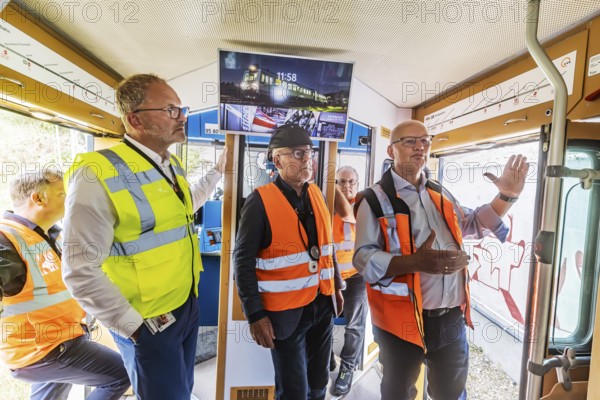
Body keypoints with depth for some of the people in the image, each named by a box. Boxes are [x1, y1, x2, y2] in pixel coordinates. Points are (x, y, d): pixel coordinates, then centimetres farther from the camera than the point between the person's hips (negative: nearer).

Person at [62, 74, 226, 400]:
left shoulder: (172, 165, 2)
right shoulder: (99, 175, -22)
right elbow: (81, 272, -20)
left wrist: (218, 171, 24)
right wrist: (134, 326, -14)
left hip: (188, 304, 7)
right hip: (149, 323, -7)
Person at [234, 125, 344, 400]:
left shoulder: (317, 194, 2)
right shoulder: (260, 201, -16)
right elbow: (243, 261, -15)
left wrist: (336, 285, 12)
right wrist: (255, 315, -15)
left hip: (323, 304, 6)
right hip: (286, 311, -5)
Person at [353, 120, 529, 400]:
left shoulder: (440, 194, 9)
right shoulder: (377, 199, -13)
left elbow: (473, 223, 23)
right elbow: (364, 258, -20)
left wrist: (506, 196, 8)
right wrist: (416, 262, -33)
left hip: (452, 317, 6)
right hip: (403, 321, -5)